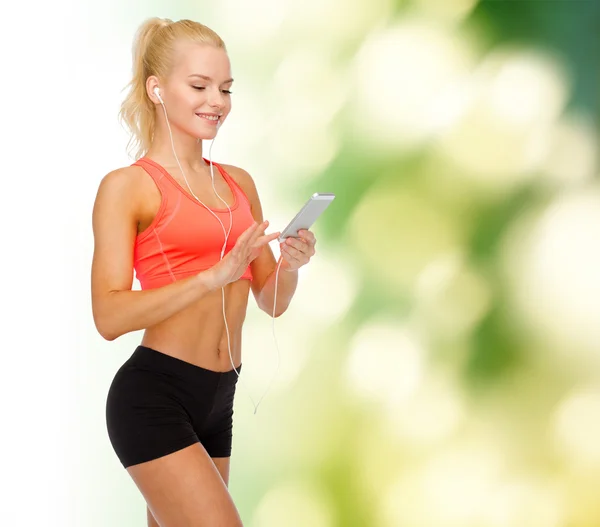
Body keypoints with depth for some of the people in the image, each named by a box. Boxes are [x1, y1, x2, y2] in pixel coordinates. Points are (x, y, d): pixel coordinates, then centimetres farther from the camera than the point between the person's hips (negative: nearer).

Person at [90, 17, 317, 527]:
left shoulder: (239, 183, 14)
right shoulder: (127, 187, -5)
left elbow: (272, 302, 17)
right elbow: (109, 315, -16)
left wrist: (291, 264, -5)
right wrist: (216, 274, -24)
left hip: (218, 400, 7)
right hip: (153, 396, -7)